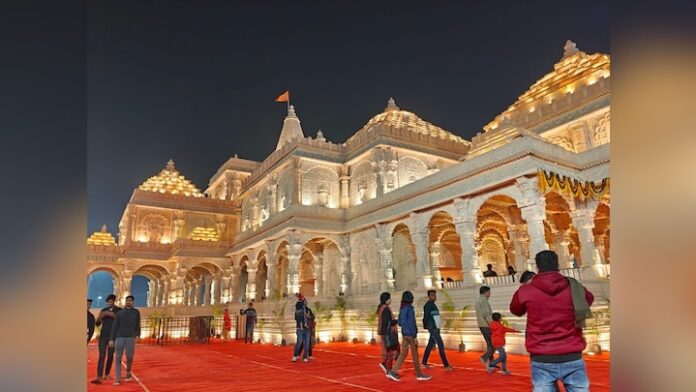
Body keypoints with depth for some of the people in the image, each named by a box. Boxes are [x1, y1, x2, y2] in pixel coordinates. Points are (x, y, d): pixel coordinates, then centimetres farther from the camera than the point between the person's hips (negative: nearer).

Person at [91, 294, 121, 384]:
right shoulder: (103, 310, 9)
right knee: (102, 356, -8)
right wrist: (100, 316, -13)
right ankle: (99, 377, -13)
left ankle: (106, 374, 20)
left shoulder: (119, 310, 1)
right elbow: (98, 323, 7)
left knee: (110, 355, 7)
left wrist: (113, 315, -21)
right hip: (103, 336, 1)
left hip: (113, 336, -1)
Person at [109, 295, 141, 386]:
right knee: (118, 358, -3)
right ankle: (117, 379, 2)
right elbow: (114, 326, 5)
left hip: (131, 338, -1)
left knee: (129, 357, -4)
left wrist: (138, 334, -2)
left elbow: (137, 325, 10)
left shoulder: (136, 312, 9)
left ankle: (128, 372, 24)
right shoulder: (119, 313, 8)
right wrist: (111, 339, -2)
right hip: (119, 337, 1)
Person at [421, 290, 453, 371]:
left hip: (436, 328, 9)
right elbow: (426, 317, -15)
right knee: (441, 345, -10)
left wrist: (437, 327, 16)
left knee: (430, 345, 13)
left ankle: (424, 362, 22)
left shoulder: (433, 305, 16)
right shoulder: (428, 305, -12)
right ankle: (446, 365, -8)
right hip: (433, 328, -9)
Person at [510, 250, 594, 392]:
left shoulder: (525, 291, -6)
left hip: (542, 361, -1)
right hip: (572, 359, 1)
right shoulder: (574, 287, -1)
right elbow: (589, 298, 24)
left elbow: (516, 311, 15)